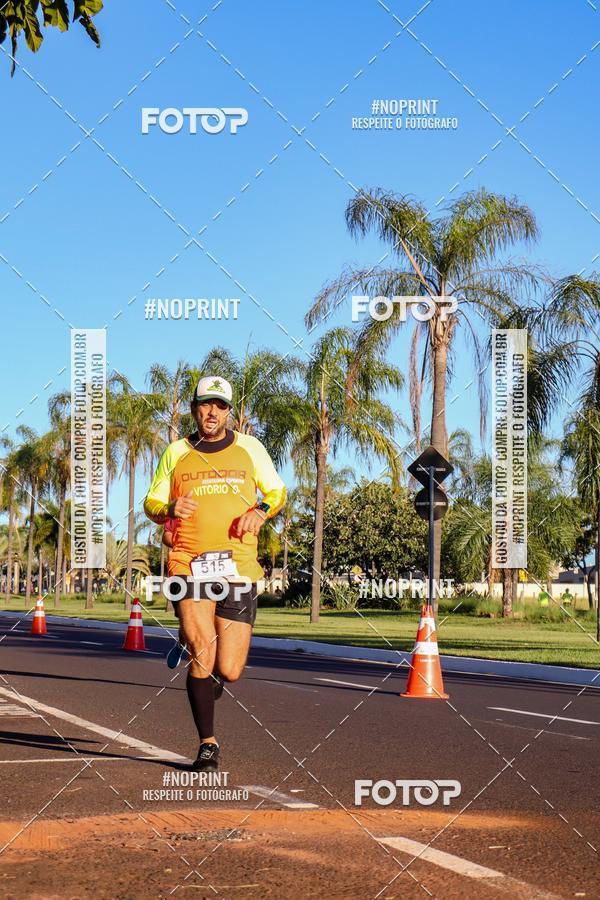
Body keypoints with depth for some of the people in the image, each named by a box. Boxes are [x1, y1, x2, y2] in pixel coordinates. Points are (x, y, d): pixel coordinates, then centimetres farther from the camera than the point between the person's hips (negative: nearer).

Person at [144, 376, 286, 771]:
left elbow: (277, 492, 18)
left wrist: (261, 510, -5)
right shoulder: (176, 453, 10)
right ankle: (208, 743, -2)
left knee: (228, 671, -2)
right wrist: (169, 509, -9)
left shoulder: (249, 448, 9)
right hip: (189, 564, -1)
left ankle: (209, 675, 37)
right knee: (202, 652, -18)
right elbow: (151, 503, 15)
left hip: (239, 568, 1)